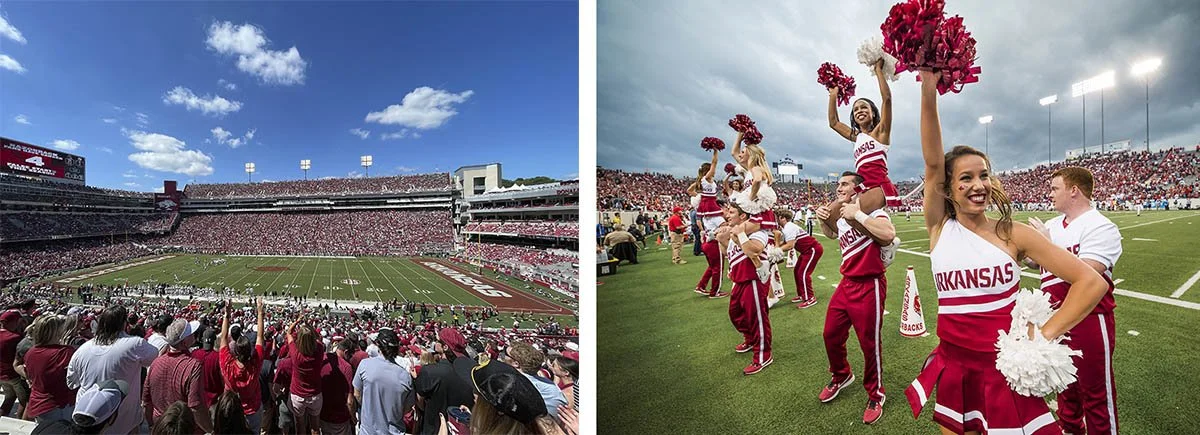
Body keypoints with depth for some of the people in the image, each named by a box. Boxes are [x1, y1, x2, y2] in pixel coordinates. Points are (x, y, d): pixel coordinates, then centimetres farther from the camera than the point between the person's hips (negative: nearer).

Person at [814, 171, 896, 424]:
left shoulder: (869, 207, -14)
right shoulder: (840, 216, 9)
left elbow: (888, 234, -34)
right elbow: (831, 234, 32)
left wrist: (857, 214, -26)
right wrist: (823, 218, 10)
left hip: (869, 286, -7)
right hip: (846, 283, 8)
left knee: (869, 344, 5)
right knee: (831, 336, 15)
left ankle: (875, 396, 27)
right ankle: (841, 376, 42)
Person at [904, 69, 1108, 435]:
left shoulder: (1013, 234, -4)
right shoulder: (939, 228, -4)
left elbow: (1091, 282, -2)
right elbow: (932, 165, -16)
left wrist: (1045, 335, -11)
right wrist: (928, 91, -24)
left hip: (1005, 369, -1)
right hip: (954, 366, 1)